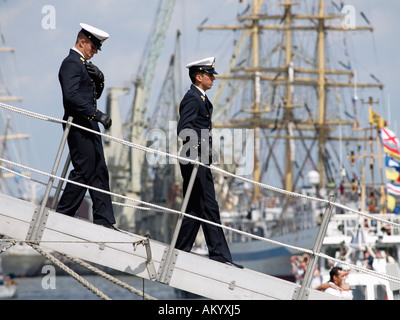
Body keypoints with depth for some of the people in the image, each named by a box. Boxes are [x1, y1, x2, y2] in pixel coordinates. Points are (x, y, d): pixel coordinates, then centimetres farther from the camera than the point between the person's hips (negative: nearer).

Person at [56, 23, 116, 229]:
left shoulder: (83, 64, 19)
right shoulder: (71, 63, -13)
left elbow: (95, 94, 21)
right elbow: (72, 96, -24)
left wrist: (99, 78, 0)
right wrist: (98, 115, -24)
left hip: (89, 126, 10)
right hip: (79, 126, -10)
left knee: (99, 173, 7)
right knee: (83, 172, -9)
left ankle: (103, 222, 7)